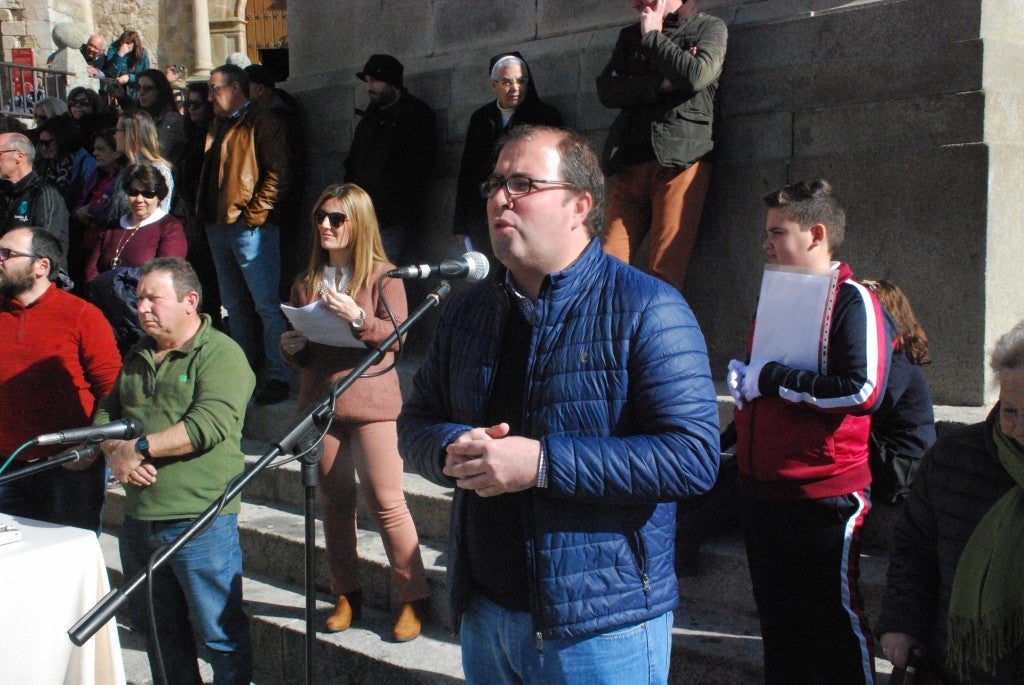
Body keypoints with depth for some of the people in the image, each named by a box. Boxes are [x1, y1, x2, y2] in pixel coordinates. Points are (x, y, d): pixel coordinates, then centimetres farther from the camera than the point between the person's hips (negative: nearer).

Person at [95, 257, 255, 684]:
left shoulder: (220, 353, -9)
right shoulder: (137, 357, 16)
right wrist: (115, 454, -6)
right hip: (139, 517, 8)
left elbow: (210, 423, -22)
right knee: (155, 627, 18)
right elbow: (106, 413, 15)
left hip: (201, 523, -7)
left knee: (218, 630, 1)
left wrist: (140, 447, -18)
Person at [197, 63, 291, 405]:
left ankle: (278, 378, -5)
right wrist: (204, 212, 13)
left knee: (267, 306, -7)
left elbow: (277, 175, -14)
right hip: (219, 228, 9)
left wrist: (253, 215, -17)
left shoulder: (261, 123, -6)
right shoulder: (220, 127, 21)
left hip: (251, 228, -9)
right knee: (234, 307, 13)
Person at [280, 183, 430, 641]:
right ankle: (346, 595, 21)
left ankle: (412, 600, 5)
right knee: (335, 501, 9)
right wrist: (290, 347, -4)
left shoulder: (382, 274, -2)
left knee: (386, 501, -5)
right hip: (321, 400, 5)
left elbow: (397, 336, -9)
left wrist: (358, 317, -23)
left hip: (370, 400, -5)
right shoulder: (307, 282, 12)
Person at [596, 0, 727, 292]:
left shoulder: (709, 27, 11)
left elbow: (696, 75, -10)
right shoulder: (630, 35, 23)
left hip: (680, 161, -4)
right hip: (630, 166, 4)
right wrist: (662, 84, -5)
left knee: (666, 271, -10)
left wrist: (652, 36, 2)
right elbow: (606, 89, 7)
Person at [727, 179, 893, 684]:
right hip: (762, 490, 8)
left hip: (826, 495, -8)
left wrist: (771, 379, -18)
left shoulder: (853, 301, -10)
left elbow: (863, 390, -23)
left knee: (836, 621, 2)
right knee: (778, 622, 16)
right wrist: (740, 378, 4)